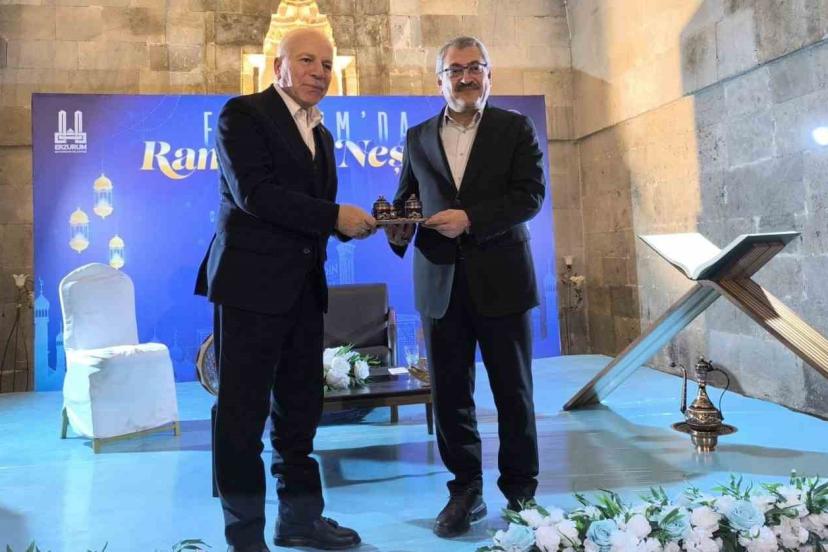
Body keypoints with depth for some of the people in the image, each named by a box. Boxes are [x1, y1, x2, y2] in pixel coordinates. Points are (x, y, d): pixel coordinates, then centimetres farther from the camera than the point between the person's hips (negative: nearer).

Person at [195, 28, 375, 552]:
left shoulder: (322, 135, 19)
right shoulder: (243, 113, -4)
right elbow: (252, 192, -17)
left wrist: (352, 221, 0)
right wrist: (334, 216, -17)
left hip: (304, 286, 7)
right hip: (251, 282, -7)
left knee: (300, 407, 12)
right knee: (243, 411, 2)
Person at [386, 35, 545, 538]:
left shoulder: (516, 128, 5)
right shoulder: (418, 137, 14)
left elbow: (530, 195, -6)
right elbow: (405, 198, 16)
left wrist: (470, 218, -19)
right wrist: (397, 228, -6)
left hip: (502, 280, -2)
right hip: (440, 284, 3)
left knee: (514, 392, 8)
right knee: (449, 393, 7)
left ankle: (521, 491, 24)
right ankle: (466, 490, 23)